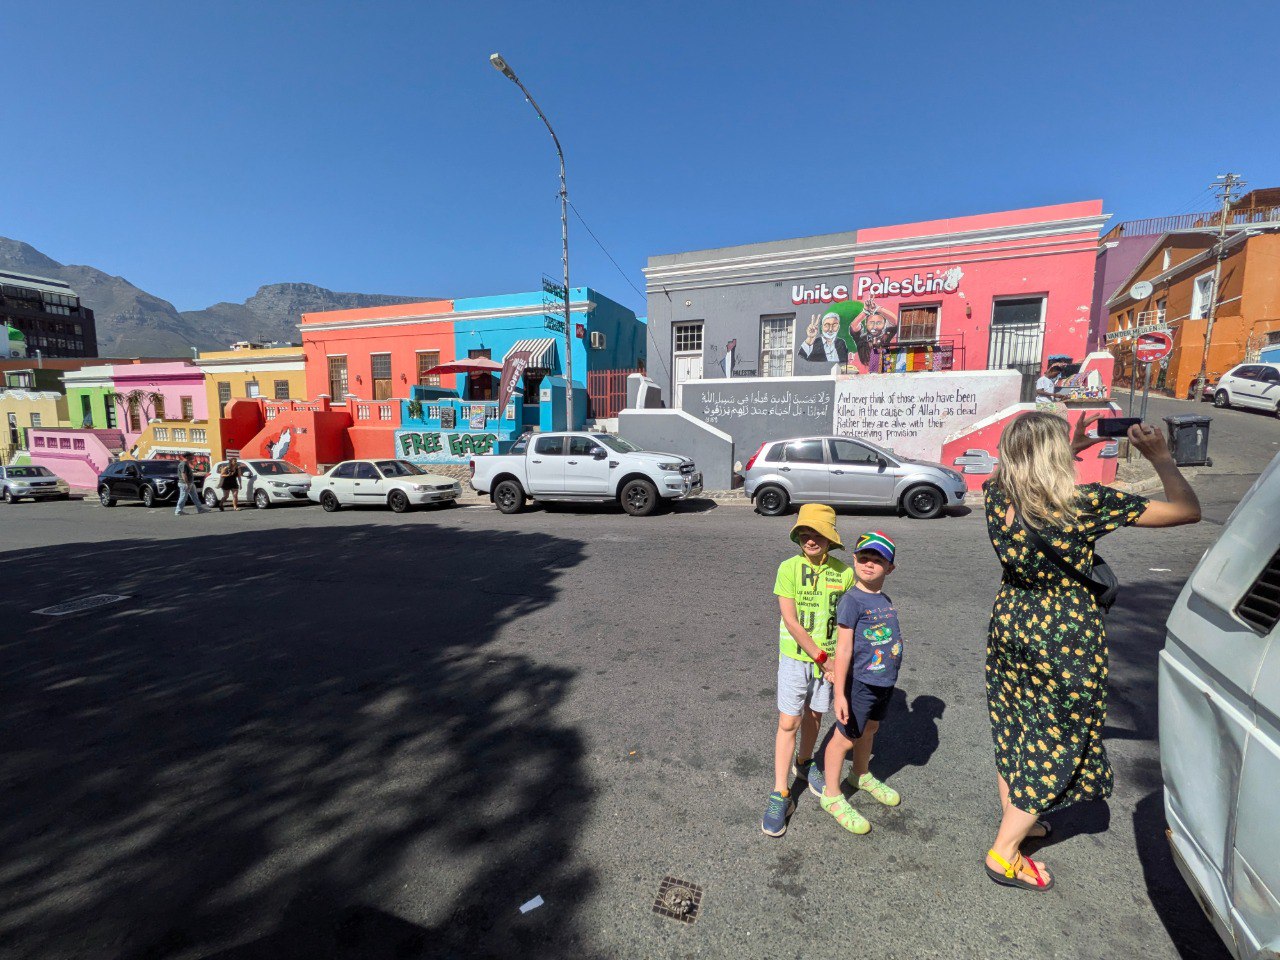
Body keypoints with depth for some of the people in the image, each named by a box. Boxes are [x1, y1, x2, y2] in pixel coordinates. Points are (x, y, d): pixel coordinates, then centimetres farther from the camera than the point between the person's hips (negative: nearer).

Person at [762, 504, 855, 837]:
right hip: (795, 657, -3)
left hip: (829, 659, 3)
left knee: (813, 716, 19)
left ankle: (804, 763, 46)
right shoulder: (789, 568, -14)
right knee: (788, 723, 1)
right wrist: (822, 658, -14)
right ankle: (780, 795, 13)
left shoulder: (844, 572, -6)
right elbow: (790, 621, -16)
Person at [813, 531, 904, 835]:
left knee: (869, 730, 25)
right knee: (845, 737, 5)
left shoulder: (885, 600, 4)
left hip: (885, 681, 7)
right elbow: (843, 648, -20)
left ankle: (862, 775, 49)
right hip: (861, 682, -7)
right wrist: (840, 693, -21)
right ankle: (831, 795, 23)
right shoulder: (852, 600, -19)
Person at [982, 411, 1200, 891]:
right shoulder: (1087, 504, -22)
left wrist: (1070, 450, 13)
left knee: (1013, 731, 23)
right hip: (1065, 637, -5)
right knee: (1054, 743, 12)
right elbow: (1188, 510, -10)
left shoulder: (998, 497, -9)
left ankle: (1015, 820, 45)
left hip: (1009, 623, 5)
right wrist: (1160, 456, -1)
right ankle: (1003, 854, 23)